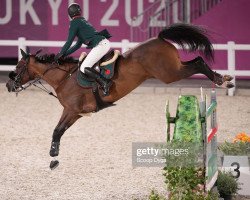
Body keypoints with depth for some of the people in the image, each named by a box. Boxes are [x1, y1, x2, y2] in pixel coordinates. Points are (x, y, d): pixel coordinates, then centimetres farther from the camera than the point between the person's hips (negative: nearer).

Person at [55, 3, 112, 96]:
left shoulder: (74, 23, 0)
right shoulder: (82, 22, 28)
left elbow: (69, 42, -2)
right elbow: (78, 45, 31)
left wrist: (60, 55, 8)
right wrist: (64, 54, 28)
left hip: (100, 45, -9)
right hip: (105, 43, 9)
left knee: (84, 68, -14)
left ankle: (105, 82, -25)